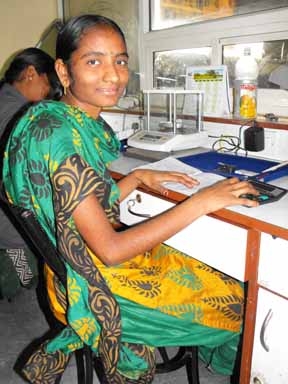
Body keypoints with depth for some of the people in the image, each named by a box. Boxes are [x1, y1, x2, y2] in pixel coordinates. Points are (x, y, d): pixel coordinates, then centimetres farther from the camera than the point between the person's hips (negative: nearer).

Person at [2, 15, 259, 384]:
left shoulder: (84, 123, 0)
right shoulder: (58, 135, -28)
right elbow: (109, 249, -28)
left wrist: (139, 177, -3)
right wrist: (200, 202, -25)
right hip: (95, 283, -8)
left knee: (215, 277, 16)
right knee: (234, 299, 6)